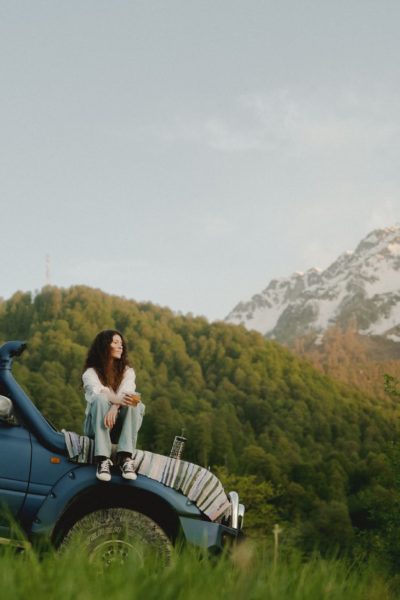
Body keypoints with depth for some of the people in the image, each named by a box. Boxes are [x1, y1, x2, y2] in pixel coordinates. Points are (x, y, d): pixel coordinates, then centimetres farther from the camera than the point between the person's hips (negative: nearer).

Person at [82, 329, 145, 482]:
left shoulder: (127, 371, 10)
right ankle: (103, 460, -42)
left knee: (133, 403, -28)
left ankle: (125, 458, -37)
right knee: (101, 400, -32)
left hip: (120, 427, 2)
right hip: (96, 425, -2)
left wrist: (115, 407, -36)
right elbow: (97, 392, -22)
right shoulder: (91, 372, 1)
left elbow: (126, 392, -12)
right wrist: (118, 400, -44)